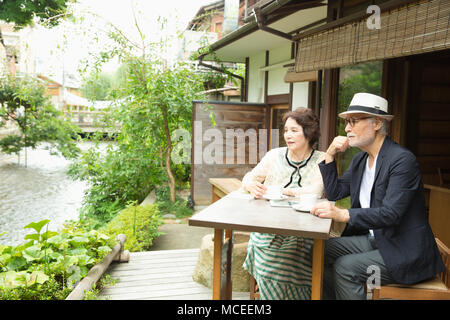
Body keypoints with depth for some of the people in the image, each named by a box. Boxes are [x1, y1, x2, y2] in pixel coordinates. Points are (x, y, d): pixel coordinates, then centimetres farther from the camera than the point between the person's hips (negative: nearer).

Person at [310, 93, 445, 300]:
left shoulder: (403, 160, -19)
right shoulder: (360, 159, 8)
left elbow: (391, 213, -28)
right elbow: (334, 193, 8)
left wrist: (343, 214, -39)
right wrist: (330, 155, -2)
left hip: (403, 250, -8)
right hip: (373, 238, 8)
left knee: (344, 267, -23)